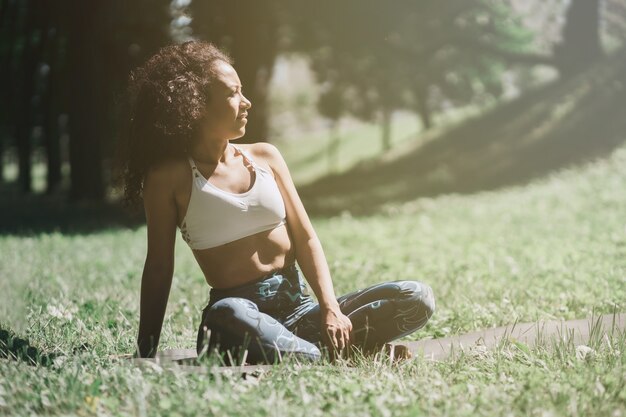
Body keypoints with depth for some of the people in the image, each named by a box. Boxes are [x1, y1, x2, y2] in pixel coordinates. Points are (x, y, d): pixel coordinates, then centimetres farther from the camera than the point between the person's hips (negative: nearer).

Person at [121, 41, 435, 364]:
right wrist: (145, 356, -4)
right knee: (228, 315, -43)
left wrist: (331, 309, -7)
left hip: (300, 308, 5)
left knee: (416, 299, -15)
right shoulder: (171, 177, 0)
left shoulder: (265, 157, 12)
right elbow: (159, 267, 2)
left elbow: (305, 240, 10)